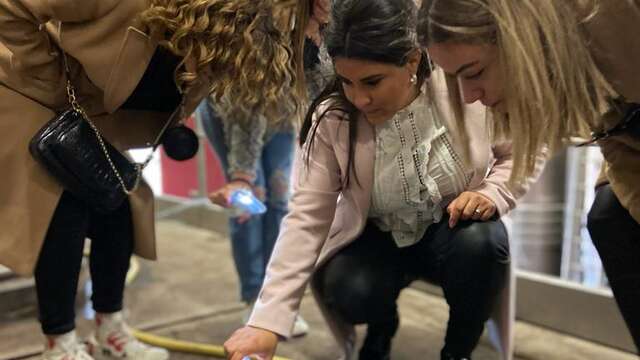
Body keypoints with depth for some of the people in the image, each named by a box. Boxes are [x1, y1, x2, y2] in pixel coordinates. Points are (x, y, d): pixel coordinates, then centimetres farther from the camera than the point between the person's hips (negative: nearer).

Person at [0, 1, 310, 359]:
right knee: (66, 208, -15)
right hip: (29, 92, -6)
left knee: (118, 205, 0)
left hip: (89, 111, 7)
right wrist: (53, 85, -24)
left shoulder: (207, 57, -18)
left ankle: (110, 329, 17)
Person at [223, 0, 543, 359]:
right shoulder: (332, 119, -22)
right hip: (377, 238, 0)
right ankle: (381, 329, 11)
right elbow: (306, 218, -23)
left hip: (453, 231, 0)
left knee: (482, 242, -32)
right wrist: (268, 319, -30)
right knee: (351, 293, -29)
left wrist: (492, 194, -25)